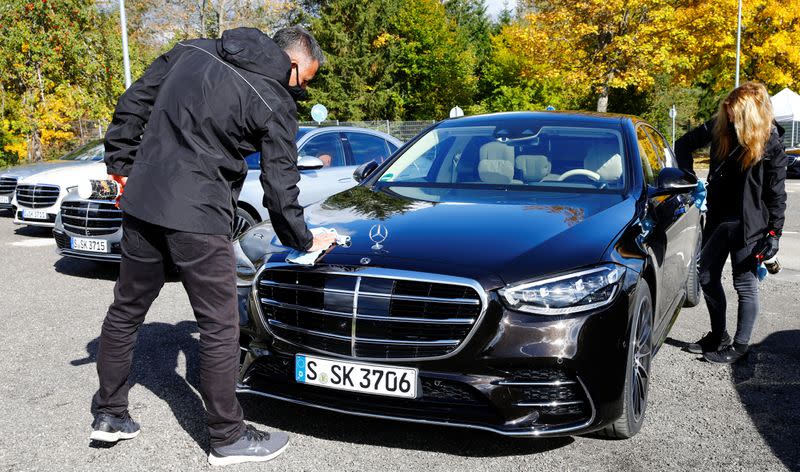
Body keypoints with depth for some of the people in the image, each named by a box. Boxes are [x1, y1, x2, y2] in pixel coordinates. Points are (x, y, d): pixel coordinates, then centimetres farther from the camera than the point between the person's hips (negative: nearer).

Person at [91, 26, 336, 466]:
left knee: (126, 310, 18)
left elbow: (132, 103, 11)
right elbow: (280, 187, -3)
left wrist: (120, 163, 17)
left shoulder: (191, 50, 11)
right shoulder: (276, 104, -5)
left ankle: (108, 414, 32)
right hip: (197, 218, -6)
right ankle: (228, 438, 15)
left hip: (142, 200, 7)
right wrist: (302, 241, 11)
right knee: (219, 328, 4)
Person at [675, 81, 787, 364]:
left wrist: (774, 233, -11)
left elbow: (776, 194, -9)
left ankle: (740, 346, 18)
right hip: (717, 218, 6)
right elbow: (685, 144, 11)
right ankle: (718, 336, 31)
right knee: (707, 277, 14)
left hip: (748, 224, -6)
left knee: (745, 285, 4)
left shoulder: (770, 144, -13)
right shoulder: (720, 127, -3)